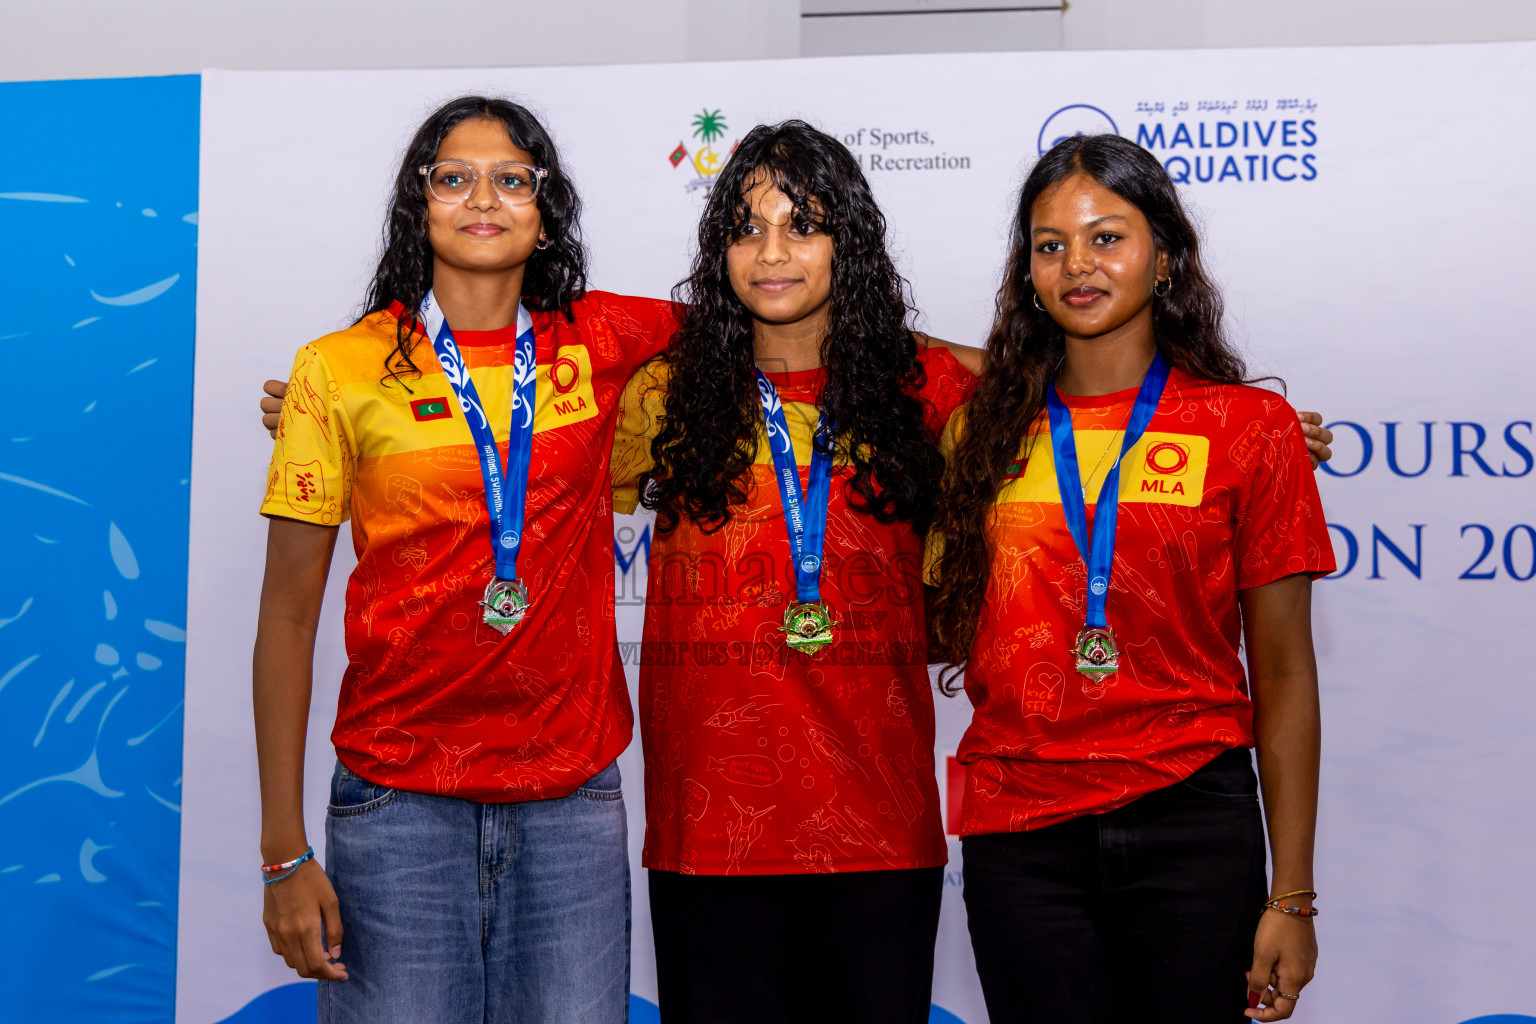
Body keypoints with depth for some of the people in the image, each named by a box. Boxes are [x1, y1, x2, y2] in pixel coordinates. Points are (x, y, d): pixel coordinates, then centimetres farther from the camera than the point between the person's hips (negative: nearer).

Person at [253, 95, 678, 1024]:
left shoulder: (600, 343, 5)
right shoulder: (341, 370, 0)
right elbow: (289, 613, 1)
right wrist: (285, 852, -2)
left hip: (573, 799, 2)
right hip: (398, 799, -2)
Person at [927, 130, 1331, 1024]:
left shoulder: (1249, 427, 1)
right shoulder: (986, 430, 8)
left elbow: (1283, 676, 1)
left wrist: (1292, 898, -2)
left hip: (1190, 825, -2)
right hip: (1018, 833, 2)